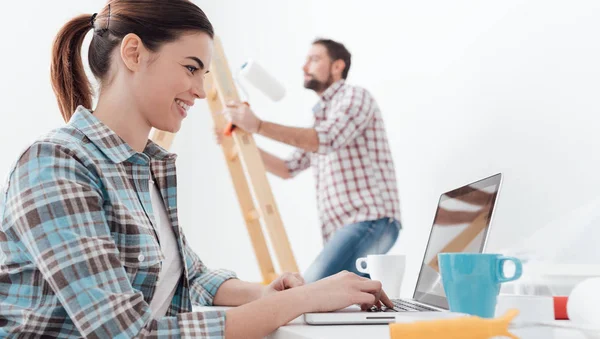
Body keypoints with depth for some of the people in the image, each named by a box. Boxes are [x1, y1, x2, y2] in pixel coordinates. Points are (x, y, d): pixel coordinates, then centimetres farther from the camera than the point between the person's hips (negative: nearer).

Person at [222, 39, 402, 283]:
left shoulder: (355, 96, -2)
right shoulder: (320, 115, 26)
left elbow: (326, 140, -21)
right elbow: (288, 169, 26)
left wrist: (258, 126, -26)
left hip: (370, 220, -10)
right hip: (340, 229, 10)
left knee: (311, 291, -27)